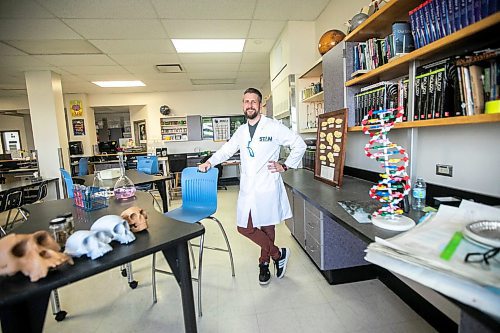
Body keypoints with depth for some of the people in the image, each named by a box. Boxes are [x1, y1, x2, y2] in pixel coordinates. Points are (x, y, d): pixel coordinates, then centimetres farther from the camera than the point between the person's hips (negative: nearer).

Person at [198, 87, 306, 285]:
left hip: (267, 187, -5)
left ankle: (264, 263, 32)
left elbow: (299, 145, 0)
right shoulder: (241, 131, 13)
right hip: (247, 188, 5)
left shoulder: (274, 127, -4)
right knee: (245, 228, 4)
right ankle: (279, 254, 24)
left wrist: (285, 166, -2)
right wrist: (210, 162, 2)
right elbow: (226, 150, 18)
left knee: (267, 226, 7)